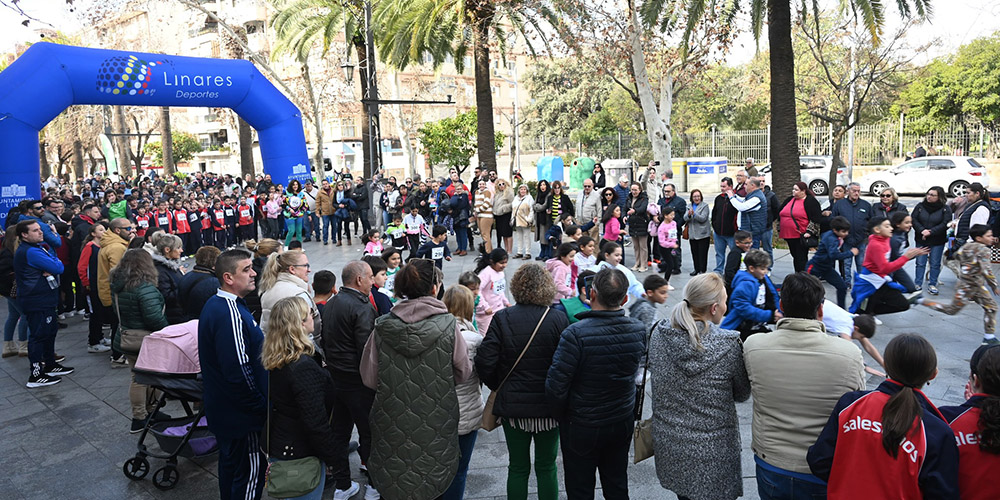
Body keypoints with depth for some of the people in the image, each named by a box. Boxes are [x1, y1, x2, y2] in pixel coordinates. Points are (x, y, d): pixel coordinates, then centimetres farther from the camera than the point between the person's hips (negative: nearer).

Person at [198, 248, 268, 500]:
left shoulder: (214, 304, 7)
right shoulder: (232, 314, -26)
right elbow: (239, 373, -28)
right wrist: (261, 408, -17)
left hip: (222, 410, 10)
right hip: (241, 413, -10)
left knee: (230, 462, 24)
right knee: (251, 472, 2)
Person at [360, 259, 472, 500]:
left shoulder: (383, 327, -10)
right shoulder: (448, 325, -14)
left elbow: (369, 378, -3)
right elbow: (463, 372, -5)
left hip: (392, 423, 1)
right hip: (435, 426, -1)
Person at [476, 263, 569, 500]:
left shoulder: (502, 319, -10)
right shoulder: (558, 319, -11)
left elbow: (485, 363, -13)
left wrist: (499, 387, 5)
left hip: (512, 404, 0)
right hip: (548, 405, 0)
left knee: (518, 467, 15)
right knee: (546, 467, 14)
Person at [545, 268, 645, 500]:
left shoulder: (576, 334, -28)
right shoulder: (638, 331, -11)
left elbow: (555, 387, -23)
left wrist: (562, 415, -5)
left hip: (582, 428, -5)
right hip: (623, 423, 5)